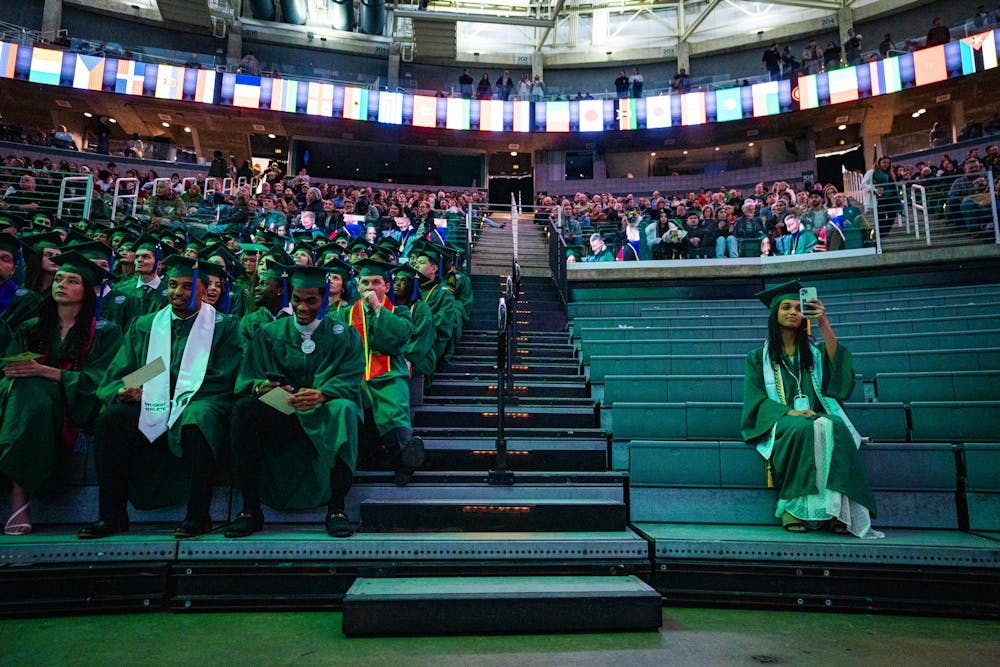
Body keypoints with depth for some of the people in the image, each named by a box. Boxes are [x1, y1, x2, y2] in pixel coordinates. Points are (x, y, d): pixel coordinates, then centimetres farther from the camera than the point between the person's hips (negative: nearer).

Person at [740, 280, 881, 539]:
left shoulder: (815, 352, 22)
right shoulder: (758, 357, 16)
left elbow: (837, 368, -4)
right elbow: (755, 400, 2)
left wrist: (824, 325, -12)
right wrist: (789, 413, -16)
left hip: (816, 417, 2)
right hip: (779, 422, -2)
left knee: (834, 428, -34)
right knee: (801, 429, -37)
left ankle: (835, 510, -37)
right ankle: (794, 508, -34)